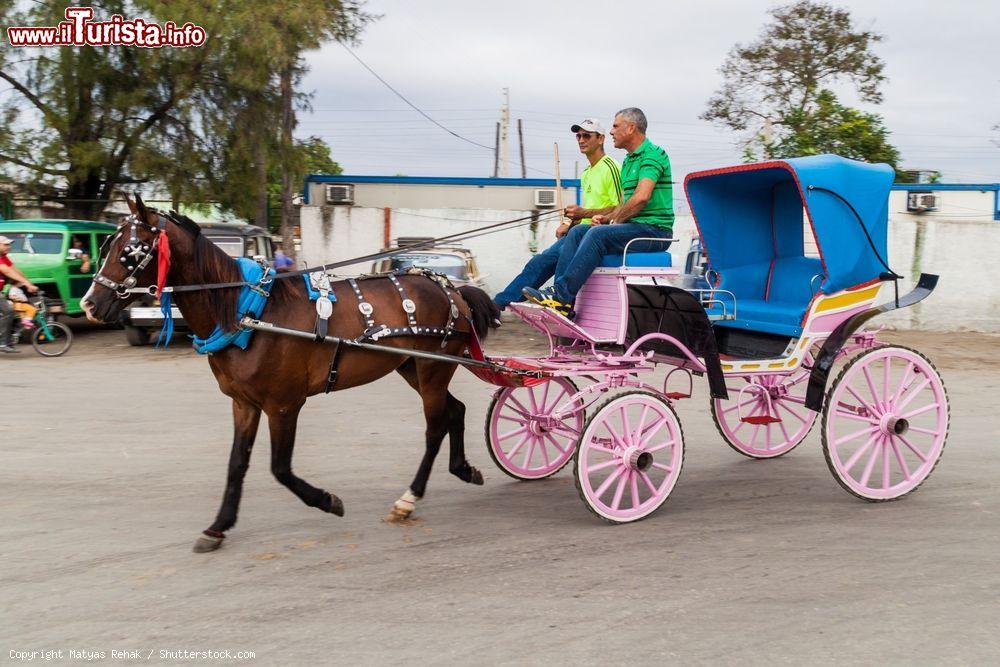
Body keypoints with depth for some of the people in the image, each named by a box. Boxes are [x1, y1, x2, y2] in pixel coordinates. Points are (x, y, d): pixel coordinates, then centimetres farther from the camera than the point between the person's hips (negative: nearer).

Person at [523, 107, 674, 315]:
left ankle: (562, 295, -30)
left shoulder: (653, 154, -10)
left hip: (654, 230, -9)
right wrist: (607, 217, 5)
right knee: (576, 233, -3)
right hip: (633, 228, 9)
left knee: (598, 234, -28)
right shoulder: (629, 160, 22)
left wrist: (615, 220, -11)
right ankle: (560, 297, -14)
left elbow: (641, 197, -23)